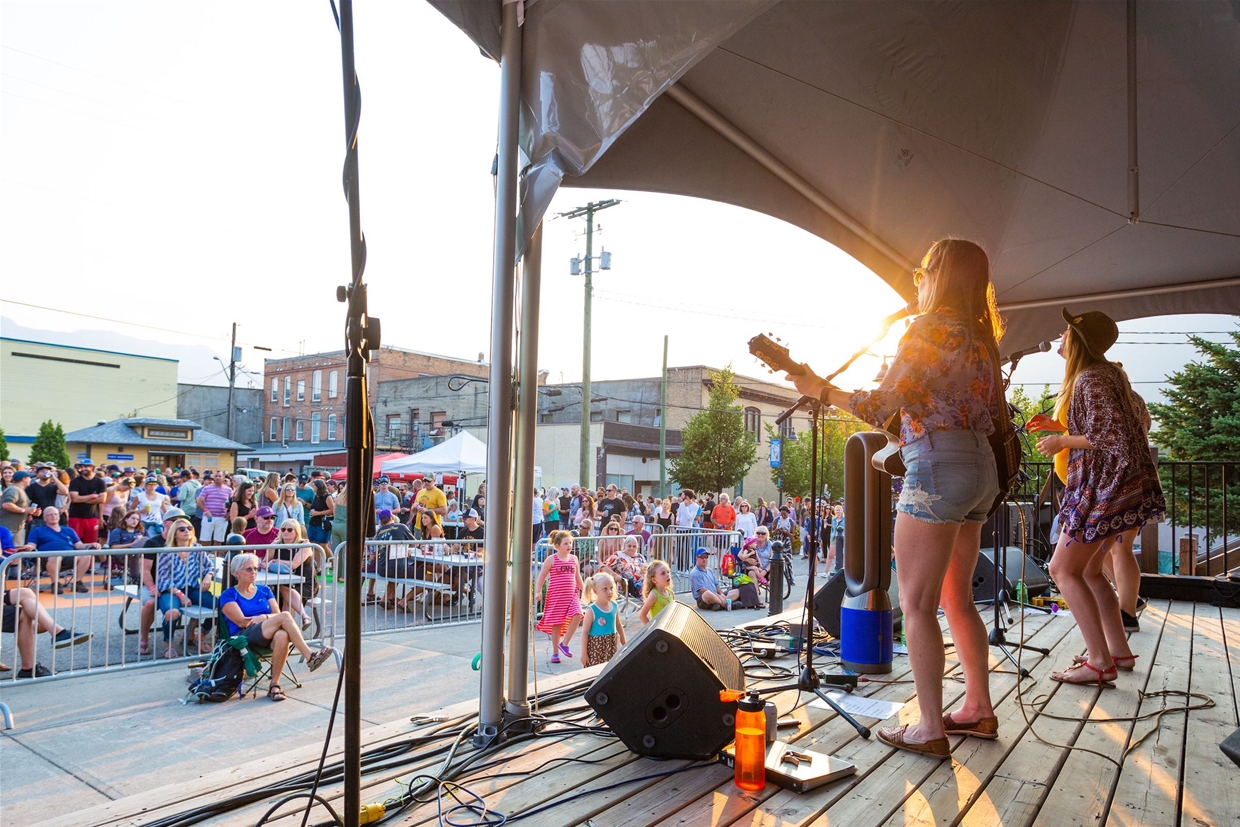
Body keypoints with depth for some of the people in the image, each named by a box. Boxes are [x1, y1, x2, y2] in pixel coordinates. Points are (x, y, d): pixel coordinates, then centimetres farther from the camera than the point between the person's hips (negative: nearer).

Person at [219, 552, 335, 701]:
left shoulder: (264, 591, 20)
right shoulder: (228, 595, 7)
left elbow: (276, 614, 8)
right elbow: (241, 621, -6)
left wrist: (263, 617, -13)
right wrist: (268, 617, -6)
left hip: (266, 637, 4)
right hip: (244, 637, -4)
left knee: (282, 636, -37)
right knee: (285, 616, -30)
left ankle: (274, 685, -27)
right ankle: (309, 656, -34)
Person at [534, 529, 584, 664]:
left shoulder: (574, 559, 9)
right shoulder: (551, 559, -5)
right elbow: (541, 576, -1)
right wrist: (538, 591, -10)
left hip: (572, 595, 3)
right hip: (555, 596, -3)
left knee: (577, 615, -20)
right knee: (556, 623, 3)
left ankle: (564, 643, -3)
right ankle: (555, 653, 18)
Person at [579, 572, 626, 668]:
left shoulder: (614, 606, 1)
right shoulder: (591, 610, -16)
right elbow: (585, 632, -13)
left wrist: (624, 642, 25)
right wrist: (584, 653, -12)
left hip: (611, 646, 6)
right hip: (596, 647, -5)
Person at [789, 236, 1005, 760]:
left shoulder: (930, 327, -10)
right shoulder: (981, 336, 16)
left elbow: (880, 406, -16)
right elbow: (994, 412, 18)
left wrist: (820, 390, -5)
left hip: (938, 468, -9)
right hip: (981, 467, 9)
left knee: (916, 603, -3)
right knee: (957, 599, 18)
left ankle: (929, 730, 1)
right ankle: (979, 709, 26)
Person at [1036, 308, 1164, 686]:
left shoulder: (1091, 379, -17)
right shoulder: (1108, 373, 15)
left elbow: (1111, 435, -24)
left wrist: (1062, 441, -13)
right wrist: (1057, 426, 17)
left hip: (1105, 485, -11)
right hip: (1109, 484, 11)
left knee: (1063, 569, -8)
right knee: (1088, 569, 16)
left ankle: (1100, 662, -6)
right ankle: (1119, 650, 21)